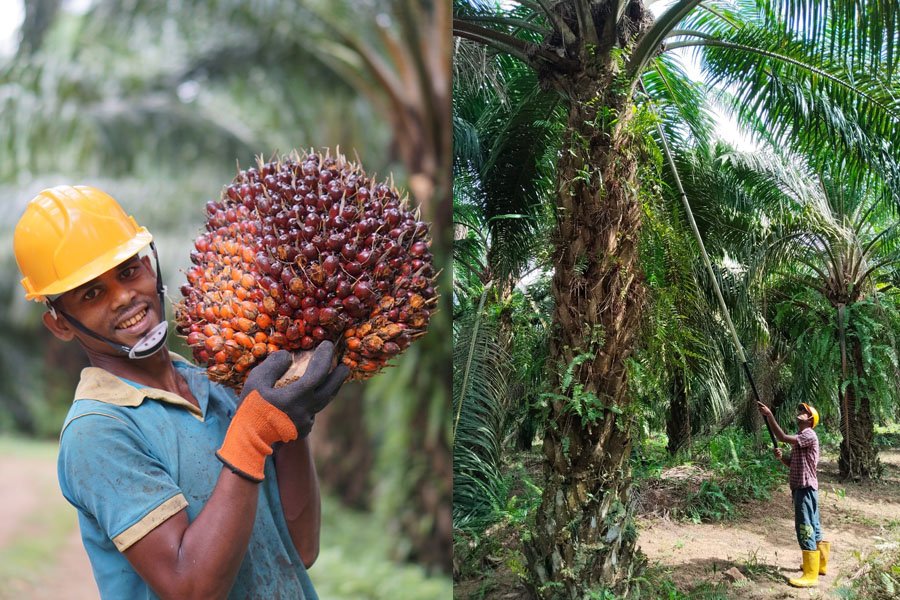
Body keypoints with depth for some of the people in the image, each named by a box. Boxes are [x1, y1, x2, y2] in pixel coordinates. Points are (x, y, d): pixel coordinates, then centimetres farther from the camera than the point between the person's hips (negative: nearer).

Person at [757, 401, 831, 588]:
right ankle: (820, 564, 31)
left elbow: (782, 437, -27)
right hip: (802, 488, 11)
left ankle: (811, 576, -10)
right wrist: (781, 456, 0)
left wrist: (769, 416, -28)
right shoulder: (800, 438, 17)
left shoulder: (809, 436, -15)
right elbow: (792, 463, 20)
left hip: (806, 488, -11)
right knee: (813, 527, 19)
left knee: (805, 529, -11)